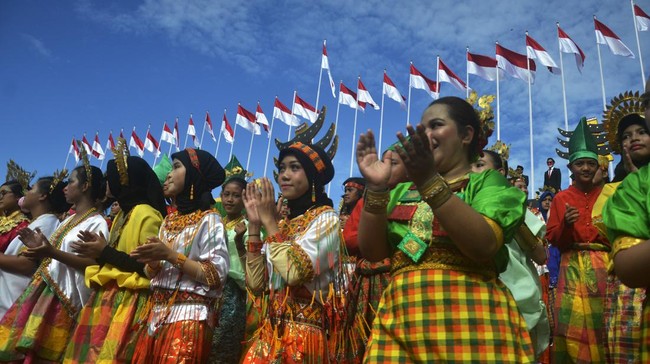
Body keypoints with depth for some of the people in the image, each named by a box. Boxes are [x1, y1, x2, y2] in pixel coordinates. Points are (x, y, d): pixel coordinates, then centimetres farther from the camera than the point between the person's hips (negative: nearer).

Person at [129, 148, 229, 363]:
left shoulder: (209, 220, -7)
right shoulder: (169, 220, 14)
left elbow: (216, 276, -15)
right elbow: (155, 276, 16)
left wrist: (170, 255, -17)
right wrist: (153, 261, -6)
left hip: (189, 318, -6)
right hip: (156, 315, 6)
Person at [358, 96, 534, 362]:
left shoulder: (489, 181, 3)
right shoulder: (403, 191, 14)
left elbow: (484, 245, -16)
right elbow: (372, 251, 2)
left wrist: (430, 183, -22)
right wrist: (376, 188, -10)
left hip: (470, 318, -3)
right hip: (400, 318, 3)